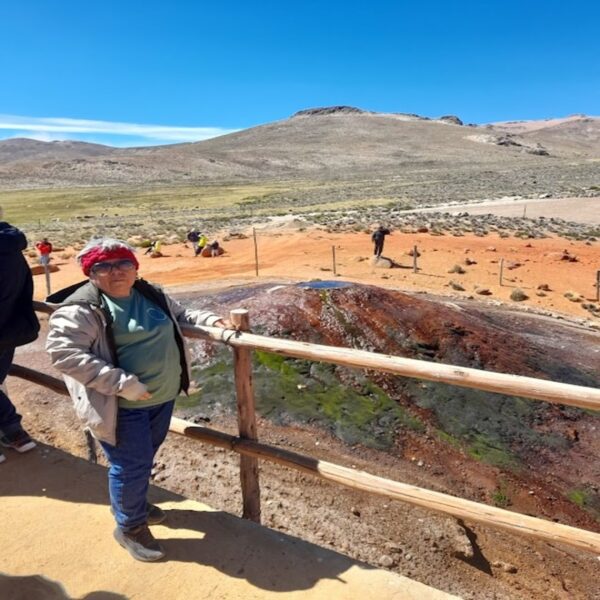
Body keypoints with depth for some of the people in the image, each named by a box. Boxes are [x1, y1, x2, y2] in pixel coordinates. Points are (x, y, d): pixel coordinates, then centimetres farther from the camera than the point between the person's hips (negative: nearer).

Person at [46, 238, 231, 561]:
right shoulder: (82, 309, -18)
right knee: (131, 465, 5)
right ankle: (130, 526, 31)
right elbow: (63, 352, -26)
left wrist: (210, 320, 1)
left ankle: (132, 502, 51)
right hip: (122, 406, -7)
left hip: (162, 396, 7)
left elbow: (180, 315, 20)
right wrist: (121, 383, -30)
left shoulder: (152, 295, 4)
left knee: (145, 457, 24)